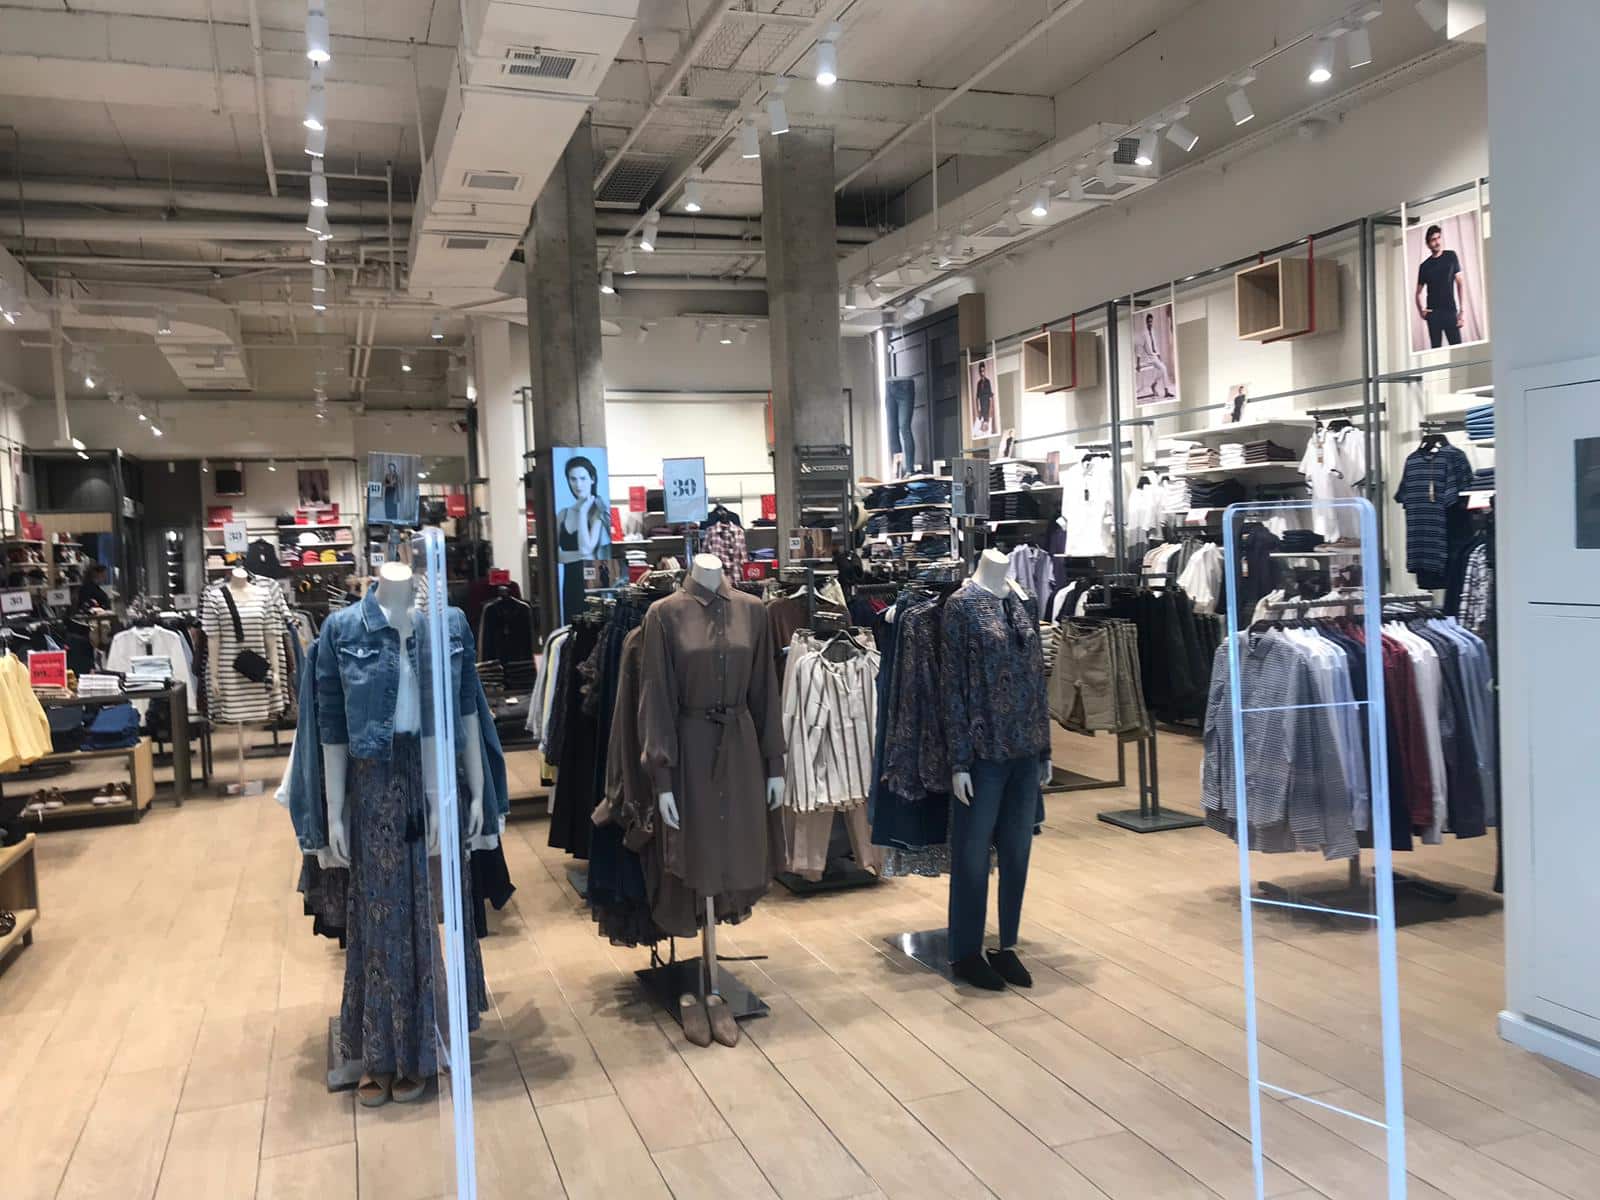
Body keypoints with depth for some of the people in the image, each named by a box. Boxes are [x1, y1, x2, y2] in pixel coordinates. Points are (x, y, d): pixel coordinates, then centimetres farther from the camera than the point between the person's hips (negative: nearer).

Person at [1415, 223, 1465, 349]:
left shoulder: (1451, 256, 5)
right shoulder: (1425, 266, 8)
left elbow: (1459, 283, 3)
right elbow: (1419, 292, 15)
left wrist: (1462, 310, -4)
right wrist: (1421, 310, -2)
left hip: (1450, 311, -1)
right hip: (1433, 313, 1)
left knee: (1457, 347, -9)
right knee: (1436, 348, 0)